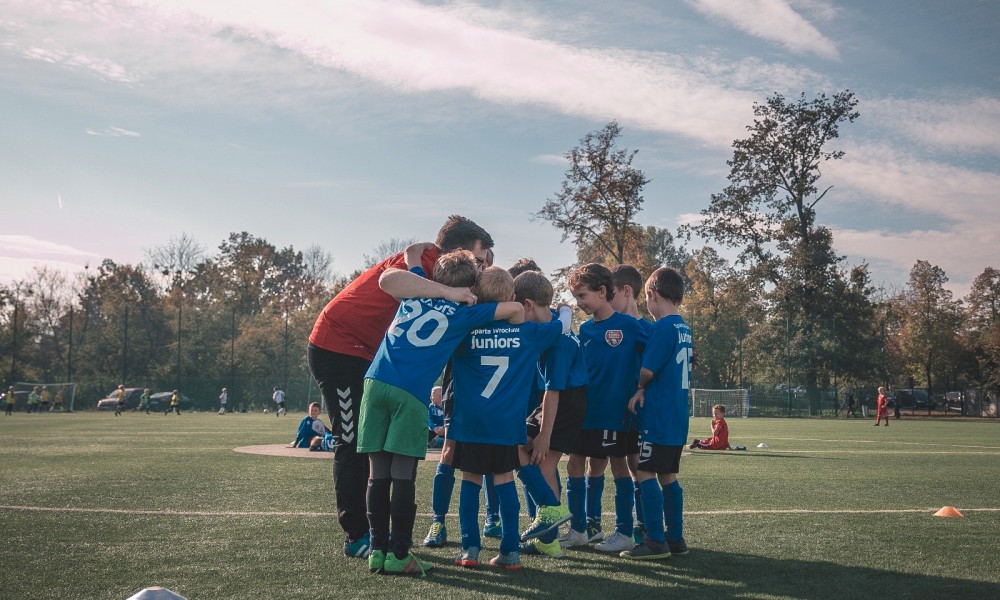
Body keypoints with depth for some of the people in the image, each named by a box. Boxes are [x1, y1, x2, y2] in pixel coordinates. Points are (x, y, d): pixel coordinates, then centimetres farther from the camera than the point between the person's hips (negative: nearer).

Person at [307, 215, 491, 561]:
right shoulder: (423, 258, -19)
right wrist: (448, 292, -40)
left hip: (363, 355, 10)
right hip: (335, 346, -10)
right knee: (353, 443, -6)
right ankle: (356, 537, 1)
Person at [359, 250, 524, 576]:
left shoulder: (416, 290, 19)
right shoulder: (466, 313, 10)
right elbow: (515, 309, 8)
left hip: (376, 381, 3)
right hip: (412, 393, -3)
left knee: (378, 473, 5)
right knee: (403, 475, 0)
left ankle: (378, 549, 10)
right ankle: (399, 554, 0)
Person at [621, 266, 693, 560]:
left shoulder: (662, 327, -15)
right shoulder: (683, 328, 13)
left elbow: (647, 371, -14)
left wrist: (638, 388, 6)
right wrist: (644, 389, 2)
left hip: (657, 417, -9)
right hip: (677, 417, 9)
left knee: (646, 474, -4)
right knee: (668, 476, 14)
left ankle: (656, 541, -2)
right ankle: (675, 537, 19)